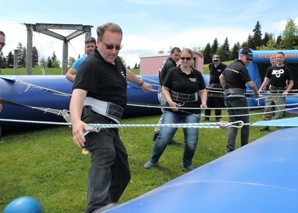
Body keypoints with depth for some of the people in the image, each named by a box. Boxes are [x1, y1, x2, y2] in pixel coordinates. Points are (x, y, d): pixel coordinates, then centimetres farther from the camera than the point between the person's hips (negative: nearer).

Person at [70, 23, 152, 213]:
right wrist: (76, 121, -49)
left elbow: (125, 72, 40)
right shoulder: (91, 64, -14)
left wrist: (141, 83, 57)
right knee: (105, 154, -36)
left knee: (122, 174, 10)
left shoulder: (115, 60, 15)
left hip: (109, 124, 10)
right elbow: (78, 93, -30)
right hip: (93, 119, -9)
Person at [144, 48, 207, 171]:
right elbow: (164, 89, 3)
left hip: (192, 112, 2)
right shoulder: (173, 72, 2)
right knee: (164, 137, -8)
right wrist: (170, 102, -12)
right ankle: (153, 160, 18)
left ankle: (187, 163, 24)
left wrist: (203, 102, -2)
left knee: (192, 140, -3)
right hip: (173, 110, -2)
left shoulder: (197, 74, 10)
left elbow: (203, 91, 17)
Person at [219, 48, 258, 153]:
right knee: (245, 124, 5)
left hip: (228, 97, 8)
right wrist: (256, 92, 2)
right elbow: (251, 84, -15)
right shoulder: (241, 68, -12)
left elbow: (221, 77, 28)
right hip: (238, 97, -8)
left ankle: (230, 149, 1)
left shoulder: (230, 65, 16)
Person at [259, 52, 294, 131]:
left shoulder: (287, 70, 4)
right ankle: (266, 126, 13)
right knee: (267, 109, 5)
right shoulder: (271, 69, 12)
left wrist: (286, 91, -12)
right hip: (271, 92, 3)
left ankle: (278, 127, 8)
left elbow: (291, 82, 3)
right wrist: (261, 89, 4)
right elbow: (267, 80, 15)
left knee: (279, 111, -3)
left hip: (280, 93, -3)